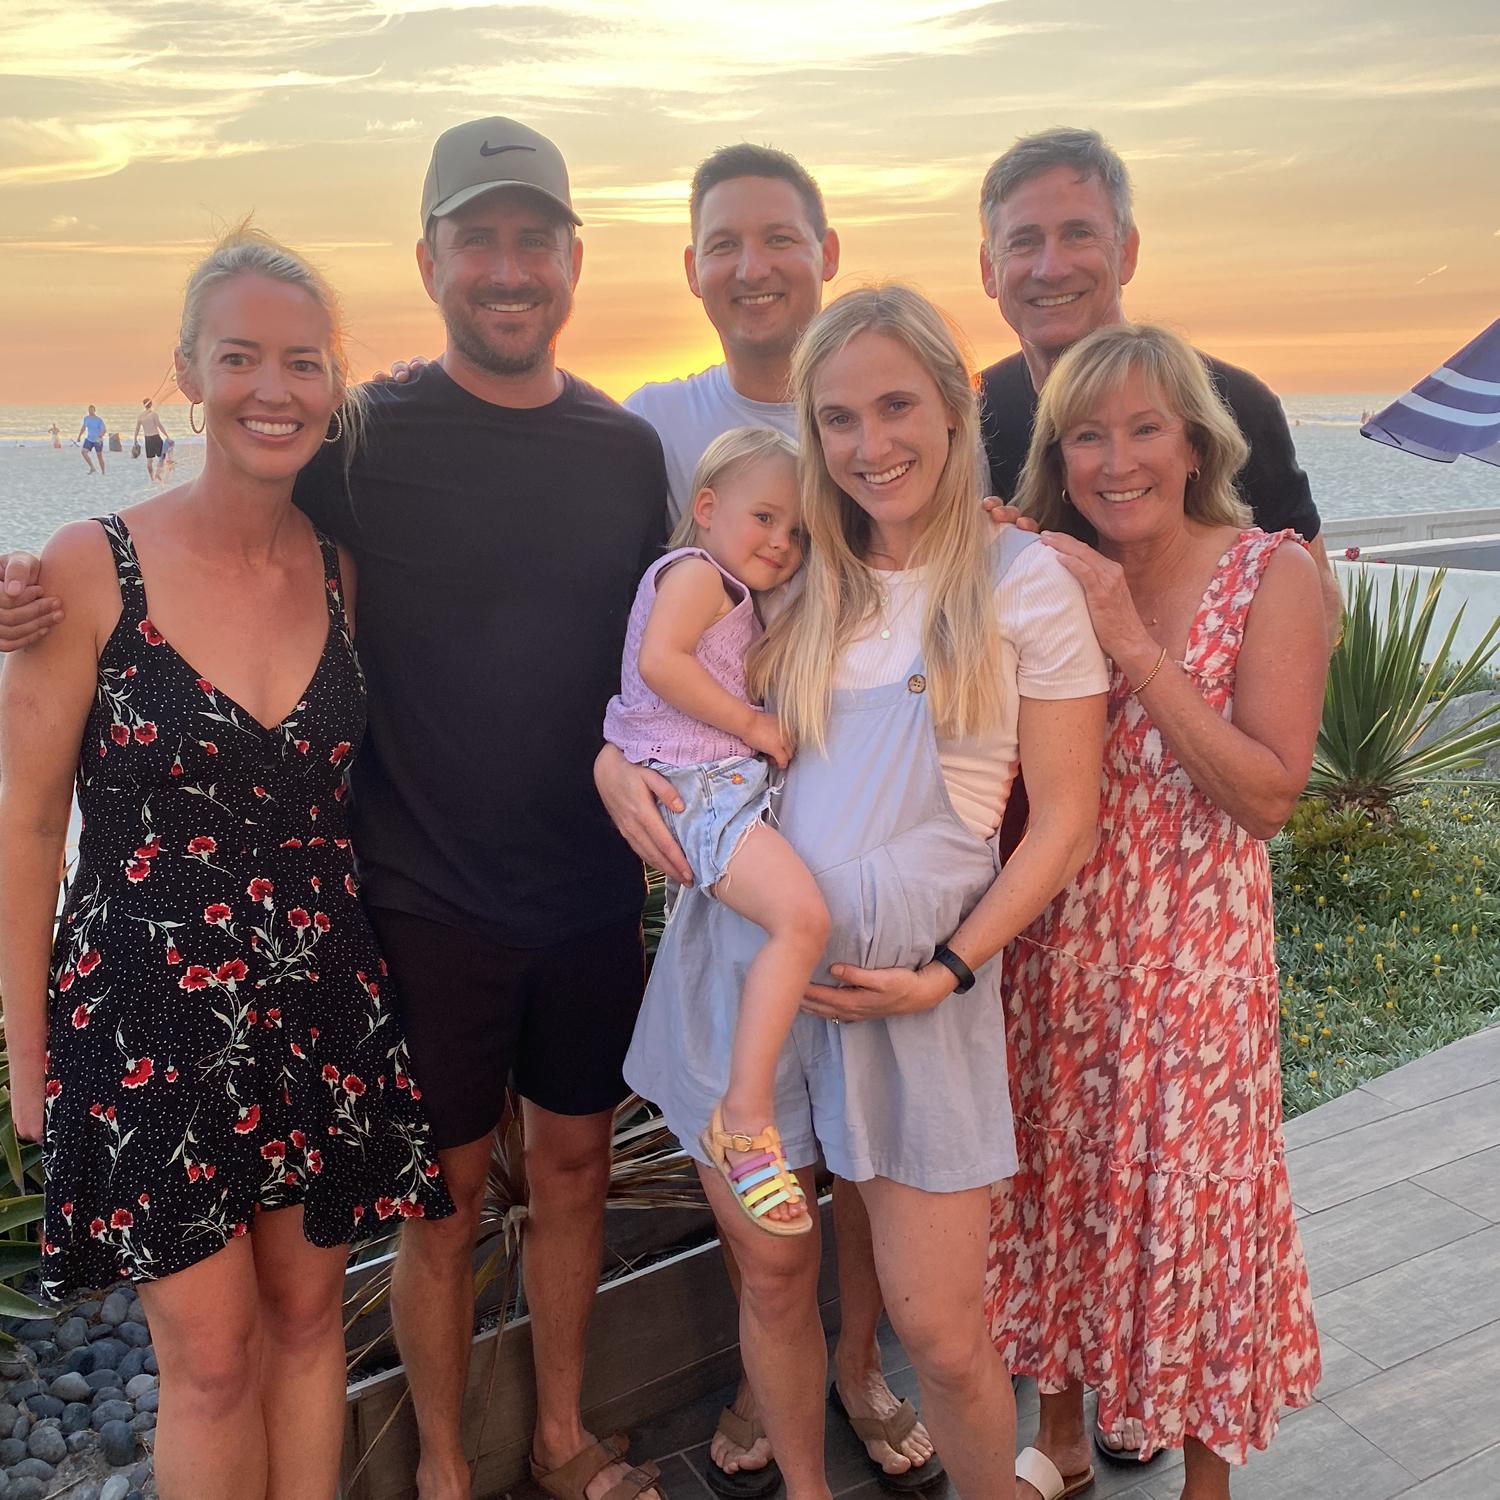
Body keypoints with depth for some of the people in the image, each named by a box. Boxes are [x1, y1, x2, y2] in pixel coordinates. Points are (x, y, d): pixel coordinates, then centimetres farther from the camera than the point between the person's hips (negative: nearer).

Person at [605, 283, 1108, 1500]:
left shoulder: (1023, 580, -3)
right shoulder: (798, 582, 8)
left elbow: (1065, 818, -4)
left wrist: (947, 971, -12)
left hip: (914, 992, -3)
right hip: (743, 966, 4)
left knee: (940, 1331, 1)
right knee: (772, 1280, 15)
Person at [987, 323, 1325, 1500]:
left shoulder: (1271, 574, -9)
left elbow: (1270, 795, -17)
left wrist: (1133, 644, -23)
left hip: (1195, 950, -3)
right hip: (1058, 941, 4)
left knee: (1191, 1195, 7)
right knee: (1060, 1179, 14)